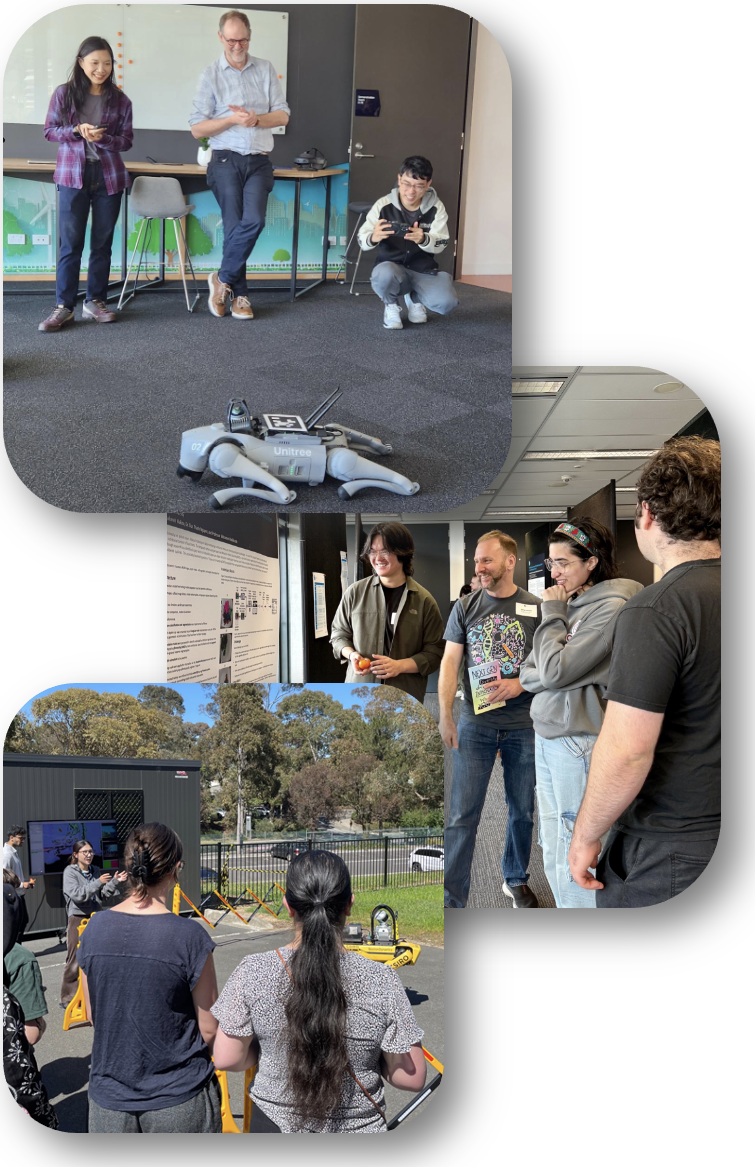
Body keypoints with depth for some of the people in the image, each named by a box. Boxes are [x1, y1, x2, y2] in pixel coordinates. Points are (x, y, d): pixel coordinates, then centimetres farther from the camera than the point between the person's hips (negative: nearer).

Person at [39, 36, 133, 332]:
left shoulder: (120, 100, 4)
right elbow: (49, 130, 2)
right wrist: (76, 130, -16)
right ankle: (63, 306, 1)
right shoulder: (64, 94, 2)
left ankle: (95, 301, 17)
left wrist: (103, 138, -18)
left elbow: (126, 140, 2)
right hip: (73, 175, -2)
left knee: (102, 243, 7)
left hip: (108, 176, 2)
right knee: (70, 243, -3)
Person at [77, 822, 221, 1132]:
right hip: (179, 1099, -4)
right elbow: (210, 1029, -9)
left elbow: (93, 1015, 7)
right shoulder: (189, 936, -17)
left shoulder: (94, 929, -5)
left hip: (109, 1097, 4)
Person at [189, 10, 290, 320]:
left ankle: (223, 278, -2)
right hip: (227, 160, -1)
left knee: (254, 220, -17)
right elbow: (197, 128, 0)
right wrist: (233, 119, -12)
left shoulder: (265, 70, 11)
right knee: (234, 225, -4)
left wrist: (256, 119, -11)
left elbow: (282, 115, 8)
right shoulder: (211, 75, 4)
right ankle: (239, 294, 6)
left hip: (259, 161, 1)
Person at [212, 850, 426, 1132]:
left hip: (275, 1125, 1)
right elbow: (412, 1077, -13)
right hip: (357, 1129, 0)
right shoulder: (382, 982, -19)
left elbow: (226, 1059, -8)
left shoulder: (252, 973, -17)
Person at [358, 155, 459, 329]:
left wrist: (423, 239, -37)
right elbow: (361, 239, -10)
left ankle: (415, 299, 13)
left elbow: (441, 244, -13)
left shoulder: (436, 208, -7)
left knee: (447, 303, -25)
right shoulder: (383, 205, -10)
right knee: (385, 274, -39)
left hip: (424, 271, 2)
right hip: (391, 268, -2)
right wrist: (373, 238, -37)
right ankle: (392, 305, -1)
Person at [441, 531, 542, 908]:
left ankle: (516, 880, 34)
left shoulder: (535, 608, 1)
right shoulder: (465, 607, 3)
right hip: (475, 724, 0)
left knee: (522, 811, 13)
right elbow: (450, 663, 1)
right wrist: (445, 716, -8)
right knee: (462, 816, -3)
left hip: (523, 725, 1)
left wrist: (519, 685, -15)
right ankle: (451, 900, 2)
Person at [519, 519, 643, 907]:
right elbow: (528, 674, 13)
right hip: (546, 735, 9)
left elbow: (555, 671, -19)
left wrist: (552, 615, -8)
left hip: (578, 742, -8)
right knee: (553, 858, 15)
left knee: (575, 863, -4)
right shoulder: (567, 605, 12)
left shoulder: (612, 608, -12)